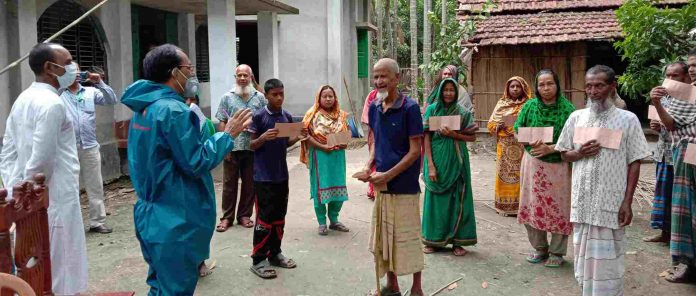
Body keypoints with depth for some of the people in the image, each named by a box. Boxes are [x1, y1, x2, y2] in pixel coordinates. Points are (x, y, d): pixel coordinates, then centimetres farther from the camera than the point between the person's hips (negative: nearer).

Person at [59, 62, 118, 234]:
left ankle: (97, 222, 15)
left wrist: (99, 83, -11)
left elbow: (112, 100, 1)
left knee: (95, 187, 7)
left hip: (90, 147, 2)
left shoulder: (91, 91, 8)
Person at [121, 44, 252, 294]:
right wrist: (228, 135, -10)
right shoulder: (172, 110, -21)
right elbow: (196, 163, -20)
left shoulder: (145, 107, 10)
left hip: (154, 215, 10)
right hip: (176, 220, -10)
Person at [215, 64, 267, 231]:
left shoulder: (259, 97, 7)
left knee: (249, 183, 8)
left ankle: (244, 215, 21)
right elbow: (222, 123, 3)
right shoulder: (227, 97, 5)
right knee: (229, 183, 4)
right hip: (232, 147, -1)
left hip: (253, 147, 1)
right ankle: (227, 217, 13)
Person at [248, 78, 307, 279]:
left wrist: (298, 138, -4)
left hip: (282, 175, 6)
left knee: (279, 217, 13)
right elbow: (251, 145, -6)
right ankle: (258, 260, 6)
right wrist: (263, 137, -26)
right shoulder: (258, 116, -9)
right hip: (263, 176, -6)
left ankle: (275, 253, 26)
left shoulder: (287, 117, 7)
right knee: (264, 218, -4)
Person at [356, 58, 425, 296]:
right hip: (381, 184, 6)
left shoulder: (409, 108, -13)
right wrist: (368, 167, 0)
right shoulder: (374, 108, 5)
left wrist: (388, 175, -18)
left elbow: (415, 150, -14)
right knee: (383, 236, 14)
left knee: (408, 237, 4)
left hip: (404, 184, -6)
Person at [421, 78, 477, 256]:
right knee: (436, 198, 5)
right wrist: (430, 165, -10)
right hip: (437, 159, 0)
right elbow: (426, 138, -3)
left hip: (456, 161, 1)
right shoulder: (432, 110, 0)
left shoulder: (462, 113, 3)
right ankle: (433, 240, 16)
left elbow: (472, 137, 3)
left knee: (457, 198, 3)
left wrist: (453, 134, -14)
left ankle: (457, 241, 13)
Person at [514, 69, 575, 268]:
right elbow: (518, 131, 4)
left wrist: (550, 148, -22)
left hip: (559, 164, -3)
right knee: (532, 206, 8)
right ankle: (539, 248, 25)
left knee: (558, 208, 4)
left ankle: (557, 252, 20)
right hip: (533, 163, 3)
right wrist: (531, 141, -15)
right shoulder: (529, 106, 1)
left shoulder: (567, 109, -9)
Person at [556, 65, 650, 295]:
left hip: (611, 202, -3)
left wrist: (627, 202, -8)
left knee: (608, 259, 3)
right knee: (584, 256, 13)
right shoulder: (576, 117, 4)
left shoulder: (627, 119, -4)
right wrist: (580, 153, -12)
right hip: (582, 200, 3)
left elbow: (634, 163, -3)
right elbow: (564, 154, 12)